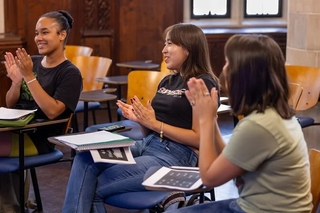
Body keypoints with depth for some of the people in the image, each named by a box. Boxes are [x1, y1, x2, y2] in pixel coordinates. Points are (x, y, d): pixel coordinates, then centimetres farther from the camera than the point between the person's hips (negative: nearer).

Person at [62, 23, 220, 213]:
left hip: (176, 156, -8)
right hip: (146, 146, 8)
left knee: (97, 187, -19)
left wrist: (154, 123, -13)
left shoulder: (203, 83, -7)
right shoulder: (167, 81, 18)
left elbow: (199, 139, -13)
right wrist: (140, 119, -2)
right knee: (85, 158, -17)